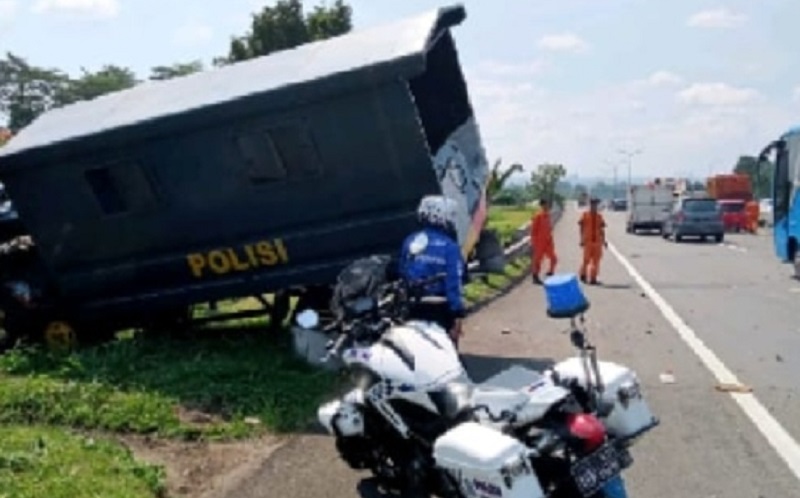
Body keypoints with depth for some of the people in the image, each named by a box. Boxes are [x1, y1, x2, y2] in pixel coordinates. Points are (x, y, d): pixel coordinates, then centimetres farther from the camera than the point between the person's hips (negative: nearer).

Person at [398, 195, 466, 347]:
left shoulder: (409, 242, 2)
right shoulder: (449, 246, -14)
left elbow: (401, 274, 5)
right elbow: (454, 283, -18)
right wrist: (458, 314, -15)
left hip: (414, 307, 5)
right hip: (441, 309, -5)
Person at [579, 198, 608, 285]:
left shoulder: (599, 216, 8)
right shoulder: (585, 215, 1)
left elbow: (602, 229, 10)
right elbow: (581, 228, 1)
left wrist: (604, 240, 4)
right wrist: (582, 240, -5)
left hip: (597, 241, 3)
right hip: (588, 241, -3)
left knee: (596, 261, 2)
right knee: (586, 259, -2)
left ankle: (593, 278, 10)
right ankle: (583, 275, 22)